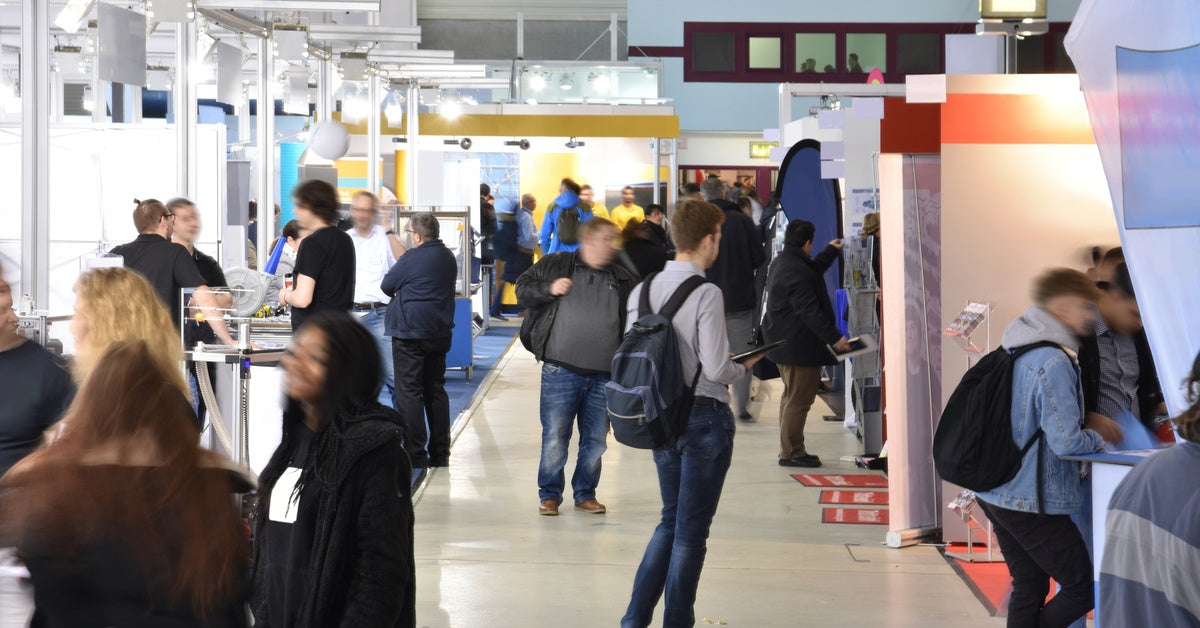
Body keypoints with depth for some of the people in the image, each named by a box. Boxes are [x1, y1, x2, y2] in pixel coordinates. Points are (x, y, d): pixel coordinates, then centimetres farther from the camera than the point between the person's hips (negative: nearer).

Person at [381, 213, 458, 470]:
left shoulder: (413, 258, -15)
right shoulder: (448, 258, 9)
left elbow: (387, 285, -6)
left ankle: (416, 455, -6)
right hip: (440, 333, 8)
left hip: (410, 332, -8)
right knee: (435, 390, 14)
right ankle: (440, 453, 16)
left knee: (409, 392, -3)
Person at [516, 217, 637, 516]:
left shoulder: (623, 279, 10)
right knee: (555, 436, 1)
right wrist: (549, 289, -11)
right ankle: (549, 494, 14)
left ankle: (585, 494, 24)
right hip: (561, 371, -3)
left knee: (596, 440, 9)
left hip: (604, 376, 3)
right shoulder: (555, 265, 2)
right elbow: (523, 289, 6)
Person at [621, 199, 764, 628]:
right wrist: (745, 367, 2)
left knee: (672, 520, 21)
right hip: (705, 416, -6)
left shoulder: (643, 290, 1)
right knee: (691, 530, 6)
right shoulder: (706, 294, -17)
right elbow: (715, 369, -19)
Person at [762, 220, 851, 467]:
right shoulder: (796, 272, -23)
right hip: (799, 344, -12)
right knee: (798, 400, -5)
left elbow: (813, 270, 31)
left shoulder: (781, 263, 11)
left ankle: (789, 449, 28)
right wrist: (834, 338, -23)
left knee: (791, 396, 20)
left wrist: (831, 251, 43)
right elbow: (809, 311, -26)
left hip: (784, 342, 12)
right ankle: (791, 453, -1)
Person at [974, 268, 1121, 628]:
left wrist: (1089, 423, 12)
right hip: (1032, 503, -9)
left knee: (1029, 589, 16)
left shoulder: (1016, 352, 9)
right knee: (1084, 589, 2)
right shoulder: (1054, 362, -21)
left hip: (995, 494, 9)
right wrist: (1097, 437, -3)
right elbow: (1066, 442, -24)